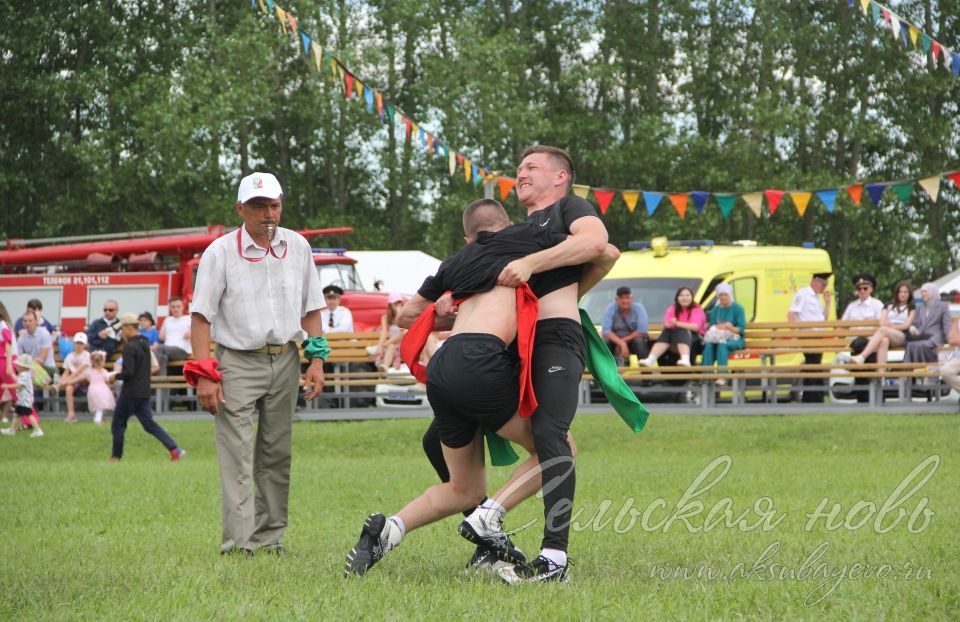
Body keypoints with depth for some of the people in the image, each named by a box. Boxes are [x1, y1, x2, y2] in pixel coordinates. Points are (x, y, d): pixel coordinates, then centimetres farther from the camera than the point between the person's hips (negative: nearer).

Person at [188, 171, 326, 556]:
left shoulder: (297, 247, 8)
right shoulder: (220, 253, -5)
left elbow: (311, 308, 15)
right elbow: (201, 316, -7)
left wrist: (316, 360, 4)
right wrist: (204, 375, -15)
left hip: (285, 362, 4)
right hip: (237, 362, -4)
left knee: (276, 455, 8)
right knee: (237, 456, -11)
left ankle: (269, 536, 14)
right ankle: (237, 541, -15)